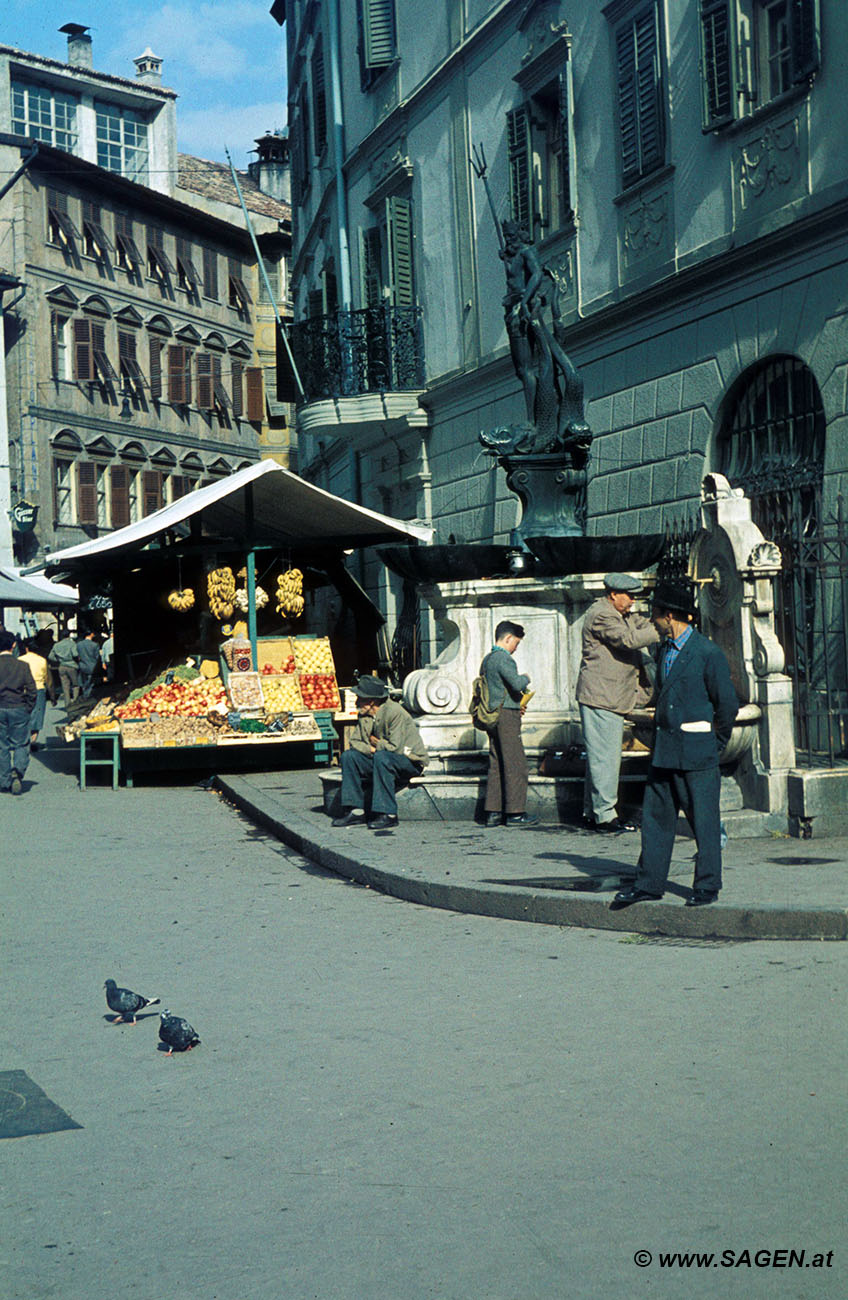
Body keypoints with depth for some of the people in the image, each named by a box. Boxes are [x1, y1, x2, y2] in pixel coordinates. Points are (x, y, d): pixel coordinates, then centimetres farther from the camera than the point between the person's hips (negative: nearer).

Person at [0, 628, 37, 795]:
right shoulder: (22, 666, -4)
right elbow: (31, 690, -4)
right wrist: (28, 709, 7)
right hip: (18, 709, -1)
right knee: (21, 744, 8)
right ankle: (18, 770, -17)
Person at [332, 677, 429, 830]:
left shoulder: (394, 712, -21)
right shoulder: (364, 715, 3)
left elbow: (395, 747, -26)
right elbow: (355, 741, 6)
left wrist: (377, 744, -8)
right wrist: (371, 749, -14)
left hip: (412, 761, -8)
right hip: (381, 760, 8)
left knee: (382, 758, -37)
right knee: (348, 756, -8)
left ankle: (388, 814, -33)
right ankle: (353, 810, -10)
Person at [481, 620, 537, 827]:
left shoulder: (487, 660, 16)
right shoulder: (503, 659, -13)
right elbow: (516, 684, -26)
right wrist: (525, 678, -2)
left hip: (493, 716, 9)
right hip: (507, 717, -9)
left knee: (496, 764, 10)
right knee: (516, 764, -4)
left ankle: (492, 813, 10)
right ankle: (515, 812, -2)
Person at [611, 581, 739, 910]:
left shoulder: (707, 653, -11)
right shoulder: (664, 651, 13)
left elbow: (728, 704, -7)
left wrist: (715, 743, 2)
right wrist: (660, 739, 15)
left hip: (696, 750, -7)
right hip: (665, 750, 7)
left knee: (703, 819, 1)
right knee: (656, 815, 9)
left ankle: (707, 886, 11)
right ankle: (649, 883, 17)